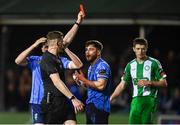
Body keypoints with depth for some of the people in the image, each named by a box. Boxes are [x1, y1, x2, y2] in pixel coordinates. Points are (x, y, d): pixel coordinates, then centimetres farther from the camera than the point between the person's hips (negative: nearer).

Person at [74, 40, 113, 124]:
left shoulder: (102, 66, -12)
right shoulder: (91, 67, 19)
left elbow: (101, 85, -24)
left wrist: (84, 80, -16)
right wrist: (82, 82, 8)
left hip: (99, 107, -11)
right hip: (91, 106, 11)